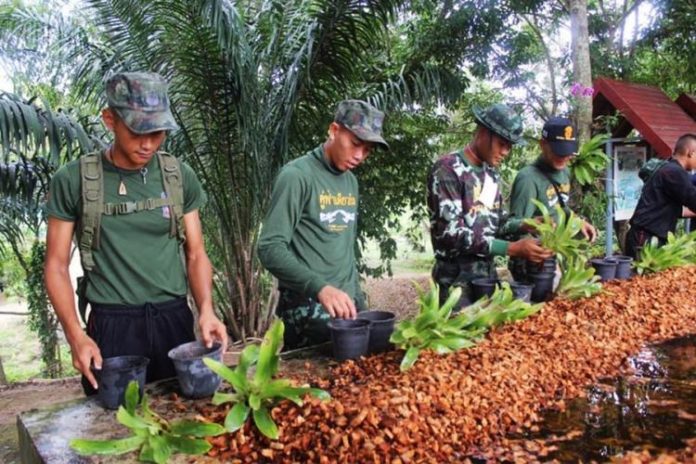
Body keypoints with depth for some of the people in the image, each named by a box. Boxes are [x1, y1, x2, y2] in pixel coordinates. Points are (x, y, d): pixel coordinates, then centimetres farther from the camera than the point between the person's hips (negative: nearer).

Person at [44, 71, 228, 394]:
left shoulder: (179, 176, 1)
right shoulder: (73, 180, -5)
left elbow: (195, 254, 5)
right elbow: (56, 265, -1)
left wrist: (206, 310, -11)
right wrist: (76, 335, -12)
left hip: (174, 320, 2)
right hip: (110, 326, -2)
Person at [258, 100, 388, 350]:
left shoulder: (351, 181, 11)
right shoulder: (297, 175, -12)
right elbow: (270, 248, -19)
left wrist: (356, 296, 17)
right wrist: (319, 287, -30)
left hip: (347, 305, 7)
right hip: (308, 311, -7)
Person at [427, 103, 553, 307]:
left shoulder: (491, 174, 9)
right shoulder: (447, 169, -16)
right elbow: (451, 233, -23)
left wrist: (524, 225, -5)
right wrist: (513, 249, -26)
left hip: (488, 273, 8)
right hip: (456, 278, -7)